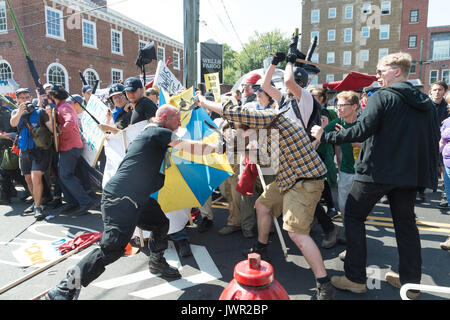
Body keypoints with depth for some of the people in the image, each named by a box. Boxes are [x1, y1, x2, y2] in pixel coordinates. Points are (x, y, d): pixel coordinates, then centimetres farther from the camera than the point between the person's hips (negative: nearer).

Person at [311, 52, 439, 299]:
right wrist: (429, 175, 22)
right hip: (410, 174, 7)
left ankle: (355, 278, 7)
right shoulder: (425, 103, 13)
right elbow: (433, 142, 14)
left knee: (354, 217, 5)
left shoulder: (383, 96, -9)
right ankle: (410, 282, 24)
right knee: (405, 224, 15)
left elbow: (362, 131, -20)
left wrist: (326, 136, -13)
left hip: (377, 170, -7)